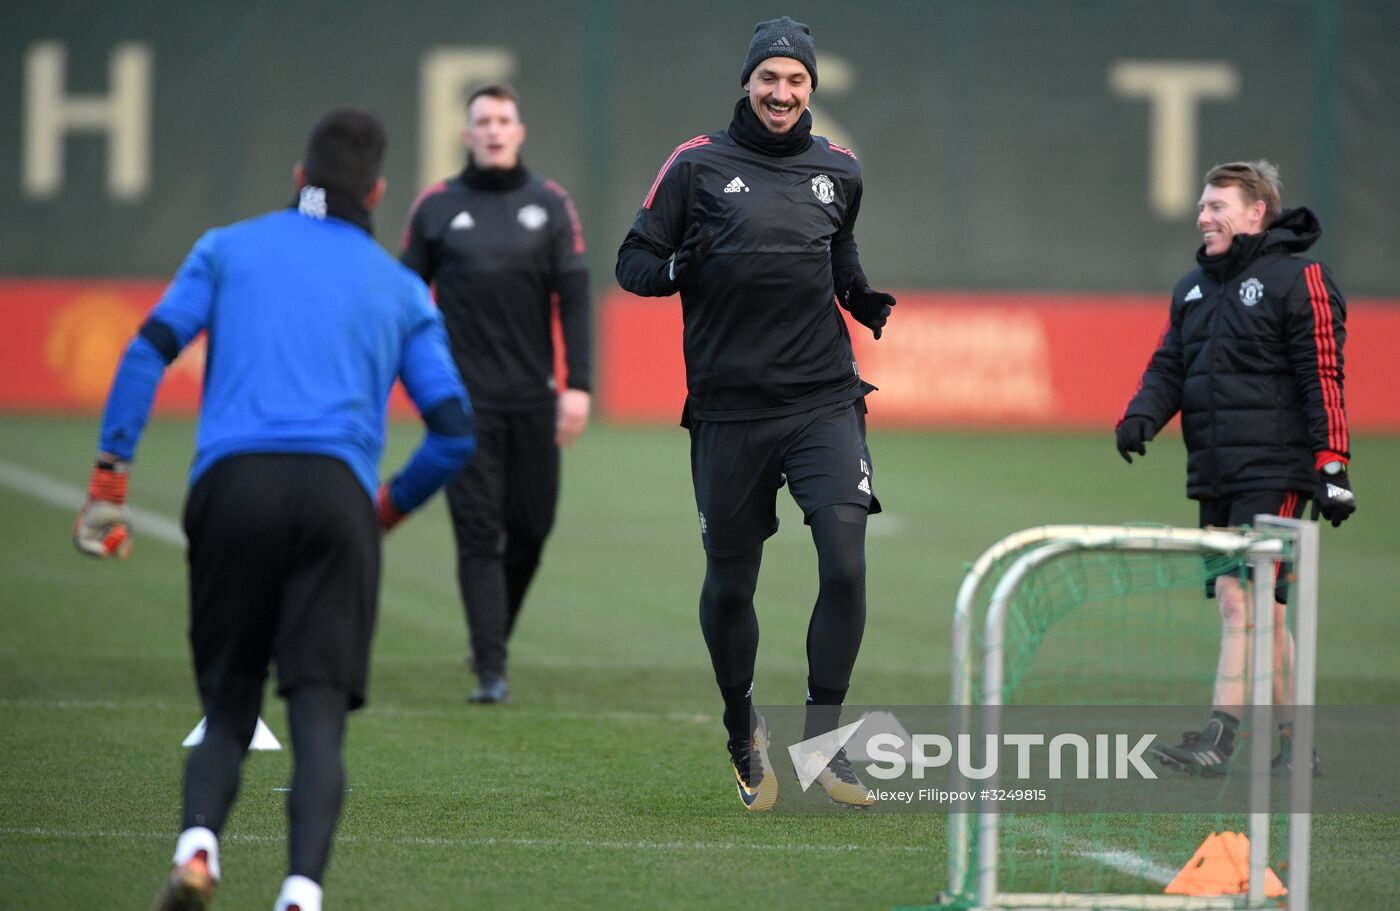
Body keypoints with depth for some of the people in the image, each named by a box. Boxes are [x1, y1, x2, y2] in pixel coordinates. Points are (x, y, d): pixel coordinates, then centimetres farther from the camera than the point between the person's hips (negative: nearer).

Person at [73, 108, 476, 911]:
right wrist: (393, 506, 29)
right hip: (337, 493, -1)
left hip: (231, 484, 1)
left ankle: (197, 846, -17)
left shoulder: (228, 249, 20)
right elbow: (456, 430, 13)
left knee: (229, 702, 11)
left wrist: (110, 478, 5)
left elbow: (149, 351, 6)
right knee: (320, 711, -4)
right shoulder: (400, 289, 20)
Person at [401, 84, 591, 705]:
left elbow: (574, 298, 3)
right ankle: (490, 670, -7)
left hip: (534, 396, 2)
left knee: (531, 526, 5)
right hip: (464, 397, -2)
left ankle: (494, 639, 27)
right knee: (479, 531, -6)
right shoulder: (437, 207, 5)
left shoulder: (550, 205, 6)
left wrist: (578, 385, -6)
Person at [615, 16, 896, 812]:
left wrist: (861, 298, 10)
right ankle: (744, 732, 30)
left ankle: (823, 739, -2)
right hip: (730, 410, -2)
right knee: (729, 584, 6)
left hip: (824, 399, 2)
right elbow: (633, 263, 3)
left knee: (846, 562, -14)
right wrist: (681, 269, -17)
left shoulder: (838, 171, 11)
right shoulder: (698, 166, 1)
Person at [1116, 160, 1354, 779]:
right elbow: (1169, 366, 16)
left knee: (1243, 601, -14)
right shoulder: (1193, 288, 18)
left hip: (1273, 472, -8)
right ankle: (1295, 746, 14)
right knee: (1262, 612, 9)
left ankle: (1217, 740, -17)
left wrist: (1331, 467, -15)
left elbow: (1323, 378, -9)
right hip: (1214, 477, 8)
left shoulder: (1297, 280, -5)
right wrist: (1141, 414, -5)